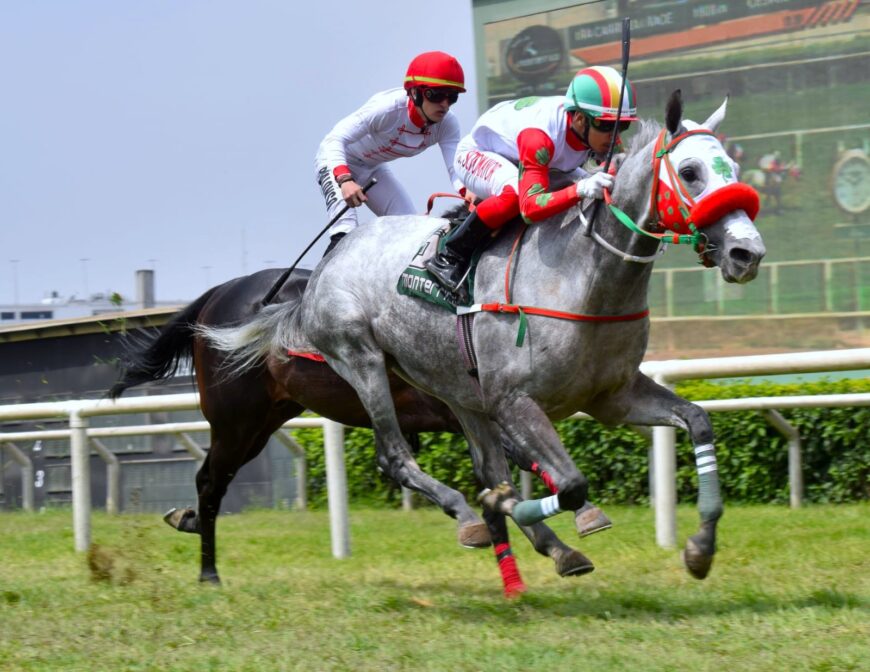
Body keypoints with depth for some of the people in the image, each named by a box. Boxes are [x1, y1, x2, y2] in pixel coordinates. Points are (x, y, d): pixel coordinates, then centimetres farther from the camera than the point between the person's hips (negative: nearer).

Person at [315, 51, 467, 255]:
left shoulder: (447, 124, -20)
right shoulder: (389, 108, -37)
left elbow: (457, 168, -30)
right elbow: (335, 140, -44)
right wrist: (344, 180, -63)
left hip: (373, 169, 7)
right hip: (337, 162, -7)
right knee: (345, 234, -27)